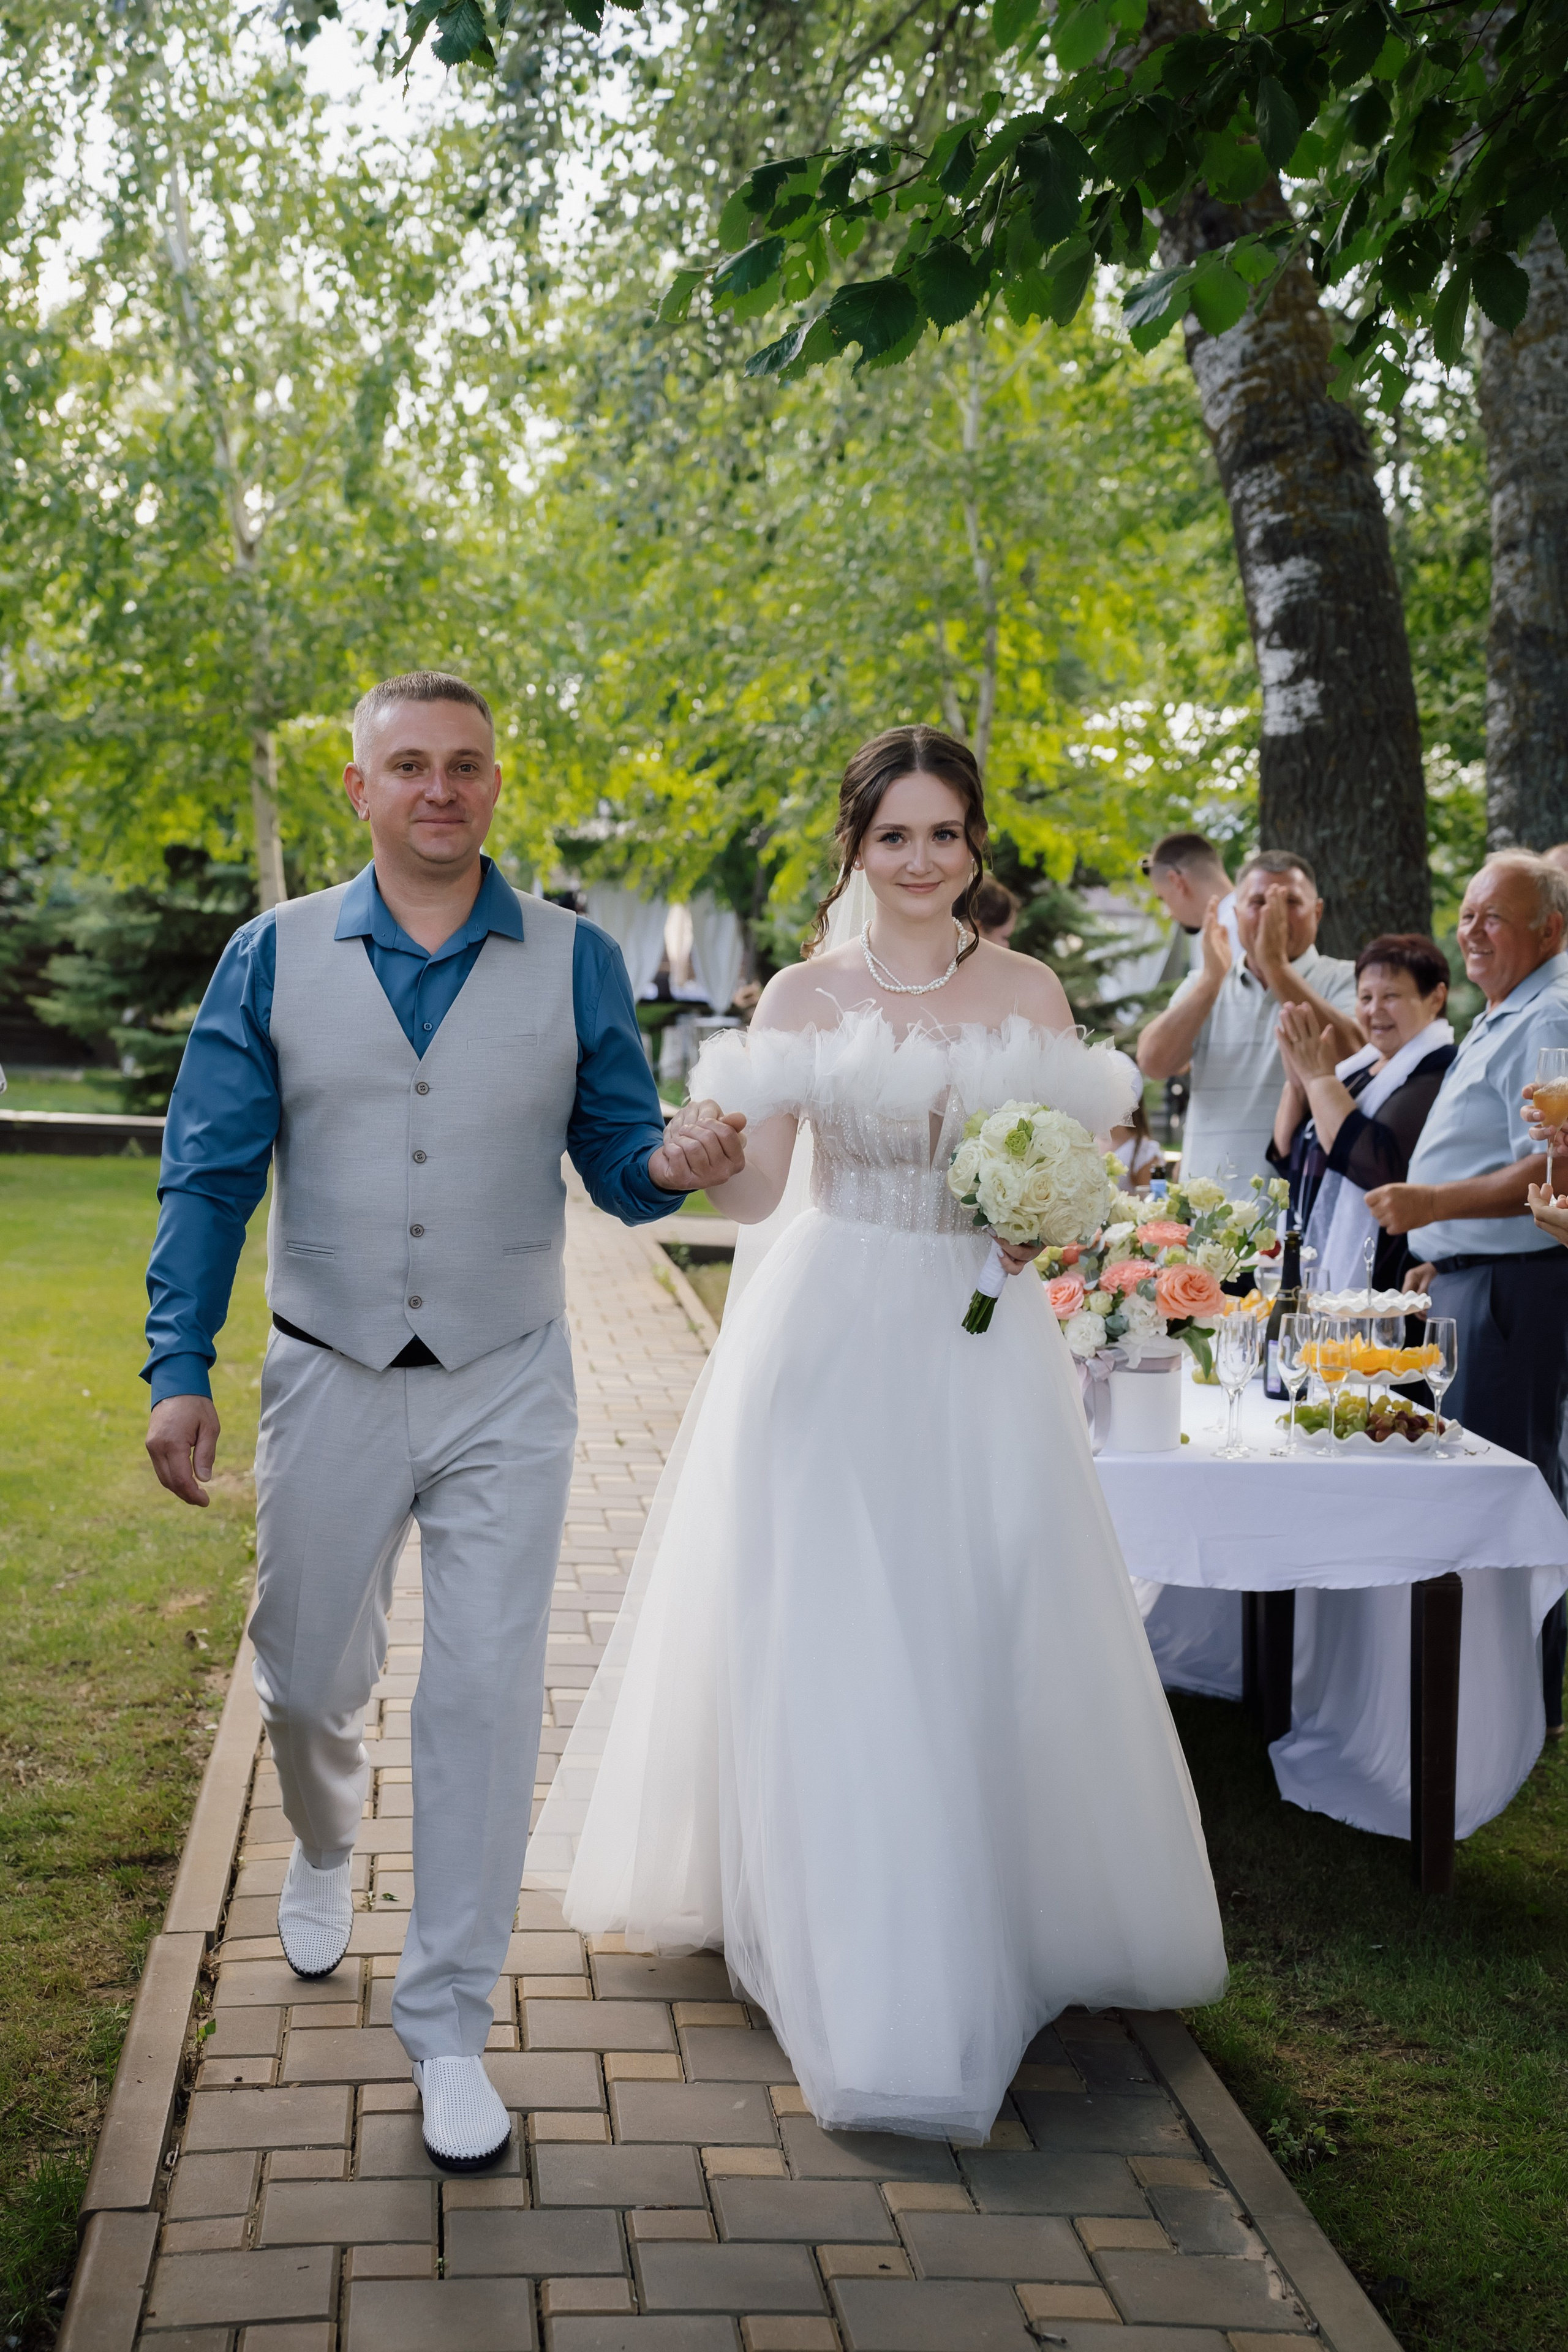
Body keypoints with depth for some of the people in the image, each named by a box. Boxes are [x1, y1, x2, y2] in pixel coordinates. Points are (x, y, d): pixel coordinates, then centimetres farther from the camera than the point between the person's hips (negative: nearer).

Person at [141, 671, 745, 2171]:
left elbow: (614, 1162, 3)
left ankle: (447, 2021, 14)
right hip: (329, 1383, 1)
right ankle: (321, 1855, 50)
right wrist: (180, 1370, -7)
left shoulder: (574, 964, 0)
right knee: (308, 1680, 15)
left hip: (506, 1390, -1)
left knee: (486, 1698, -1)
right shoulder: (272, 959, 0)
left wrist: (671, 1166, -21)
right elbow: (208, 1176, 0)